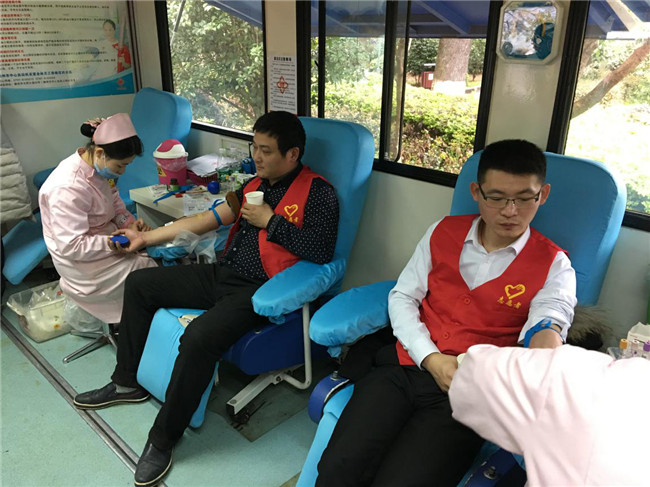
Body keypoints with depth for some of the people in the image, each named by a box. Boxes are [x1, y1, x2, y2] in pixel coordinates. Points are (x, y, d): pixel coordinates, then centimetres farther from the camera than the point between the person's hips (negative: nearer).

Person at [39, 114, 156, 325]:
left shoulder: (99, 166, -7)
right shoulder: (67, 189, -33)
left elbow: (114, 200, 9)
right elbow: (72, 247, -30)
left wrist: (129, 223, -9)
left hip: (103, 235, 8)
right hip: (81, 261, -8)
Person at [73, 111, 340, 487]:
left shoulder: (318, 192, -8)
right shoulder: (255, 186, 15)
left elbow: (322, 251, -22)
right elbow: (206, 220, 15)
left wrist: (270, 221, -16)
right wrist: (149, 237, 14)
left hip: (258, 290, -9)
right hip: (223, 274, 9)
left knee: (200, 336, -33)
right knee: (139, 283, 13)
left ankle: (164, 439, -10)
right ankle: (127, 383, 25)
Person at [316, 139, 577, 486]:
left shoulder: (553, 265, 5)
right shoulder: (444, 232, 11)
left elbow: (547, 325, -12)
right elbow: (402, 297, 9)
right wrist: (432, 359, -5)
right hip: (405, 367, 3)